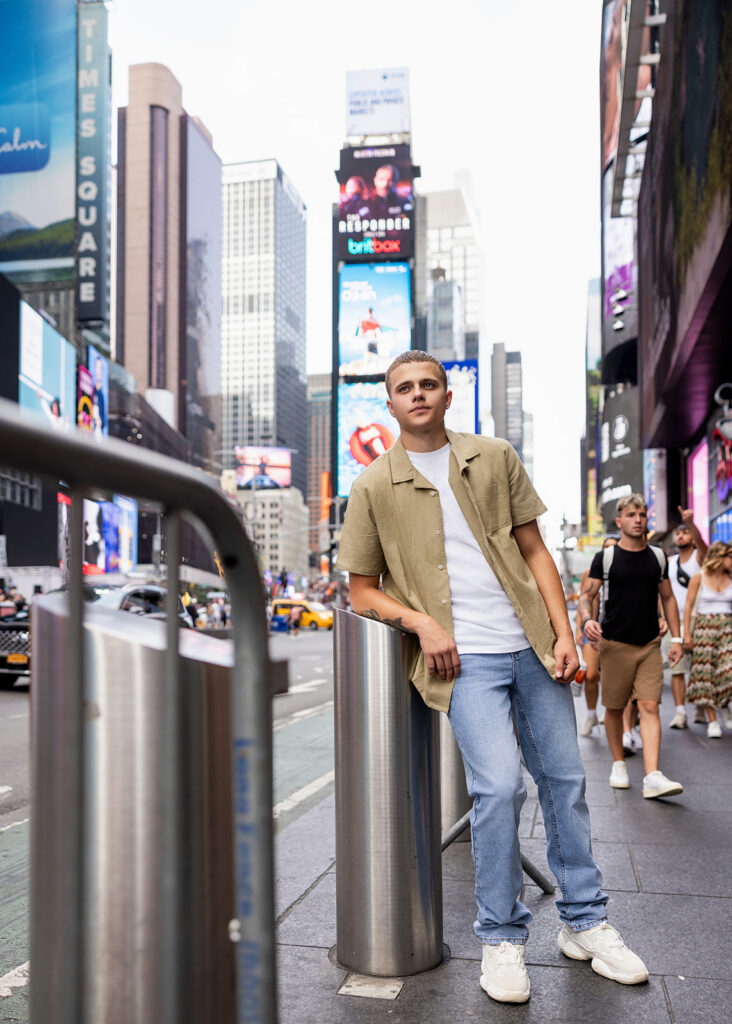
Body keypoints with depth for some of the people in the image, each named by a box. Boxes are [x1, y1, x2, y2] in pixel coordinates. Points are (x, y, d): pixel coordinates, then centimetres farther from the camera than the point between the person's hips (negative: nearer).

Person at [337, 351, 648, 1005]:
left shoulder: (496, 458, 9)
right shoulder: (374, 486, 2)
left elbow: (534, 551, 11)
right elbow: (362, 590, 6)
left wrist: (564, 632, 1)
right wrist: (420, 620, -12)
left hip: (531, 645, 4)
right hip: (464, 657, -3)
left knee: (565, 779, 9)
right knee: (499, 785, -16)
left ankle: (585, 922, 28)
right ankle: (502, 939, 6)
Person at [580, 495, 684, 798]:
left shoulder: (658, 557, 9)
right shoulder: (605, 558, -1)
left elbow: (668, 598, 16)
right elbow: (586, 595, 0)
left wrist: (676, 638, 10)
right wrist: (587, 620, -21)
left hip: (650, 645, 2)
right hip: (615, 644, -2)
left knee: (649, 707, -8)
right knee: (614, 707, 7)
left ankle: (653, 777, -14)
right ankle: (618, 764, 26)